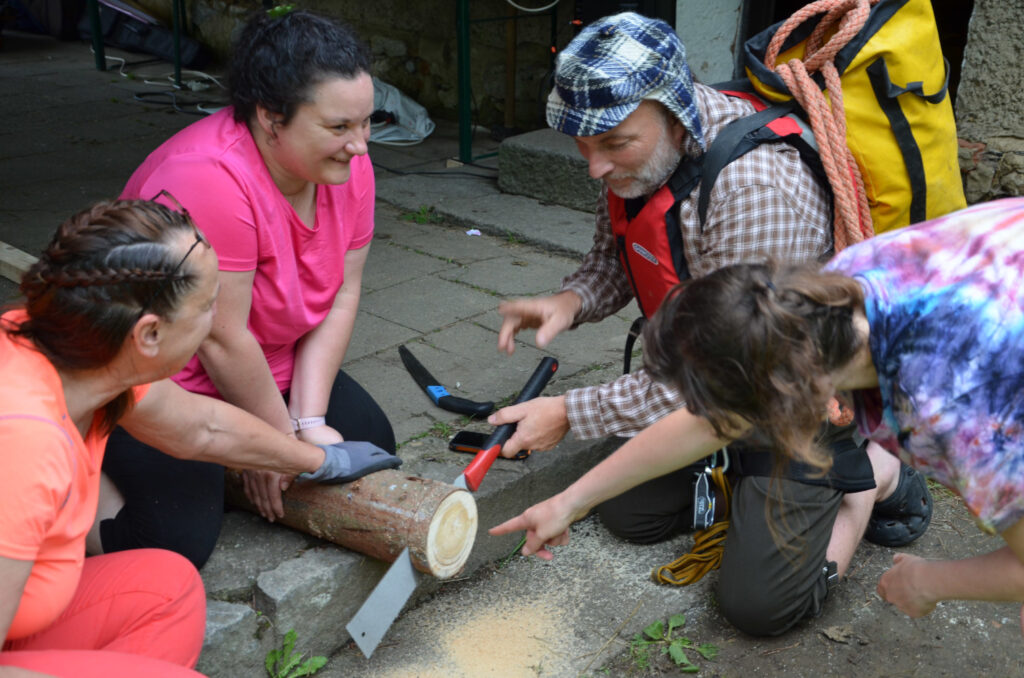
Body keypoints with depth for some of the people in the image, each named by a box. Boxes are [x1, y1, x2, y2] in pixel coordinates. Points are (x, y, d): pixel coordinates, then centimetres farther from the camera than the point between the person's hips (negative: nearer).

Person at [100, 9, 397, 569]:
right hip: (155, 380, -7)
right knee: (180, 540, -18)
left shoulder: (348, 166, -9)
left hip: (271, 366, 8)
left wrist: (307, 422, -13)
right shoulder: (209, 181, -33)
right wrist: (280, 441, -15)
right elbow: (223, 341, -28)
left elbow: (342, 297, -8)